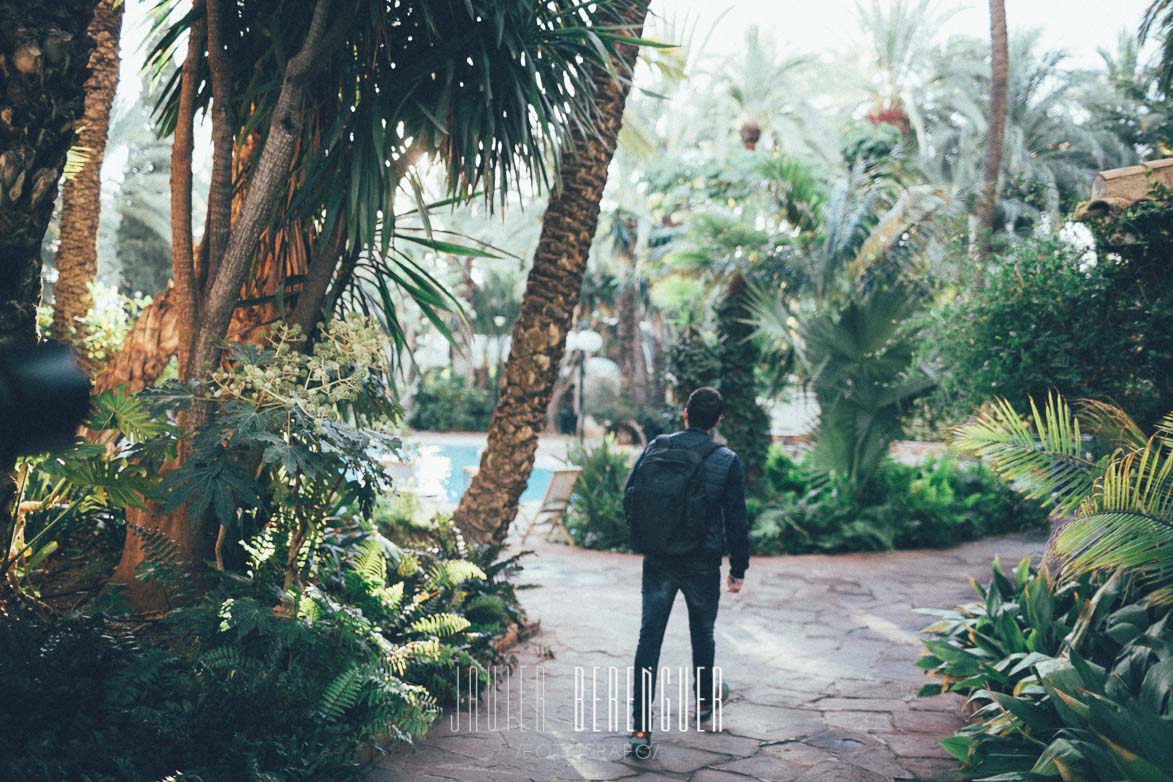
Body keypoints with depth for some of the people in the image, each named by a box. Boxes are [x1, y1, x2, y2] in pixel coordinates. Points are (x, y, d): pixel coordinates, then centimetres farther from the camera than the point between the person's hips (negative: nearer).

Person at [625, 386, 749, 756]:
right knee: (702, 634, 21)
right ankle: (703, 701, 41)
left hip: (658, 561, 1)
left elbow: (629, 496, 3)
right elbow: (736, 519, -6)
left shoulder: (656, 448, -3)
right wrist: (738, 568, 4)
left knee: (649, 640, 1)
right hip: (703, 565, -1)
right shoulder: (727, 461, -9)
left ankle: (641, 727, -5)